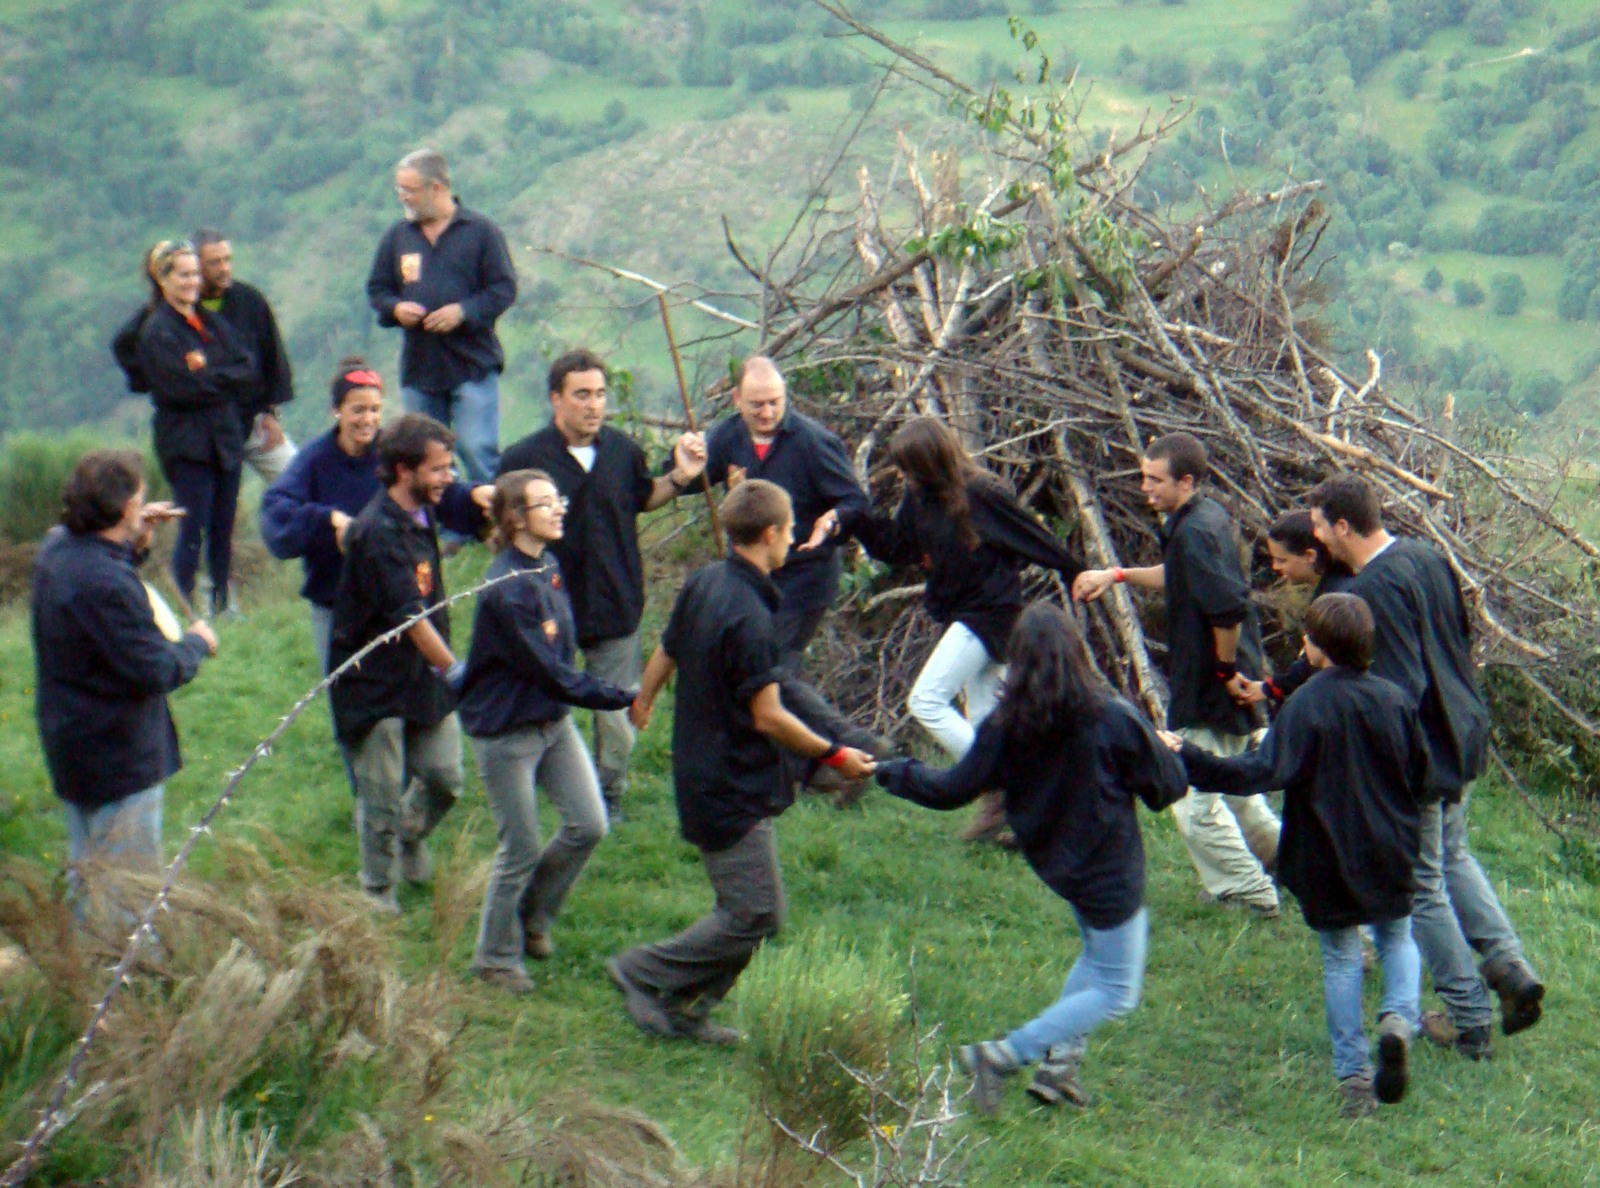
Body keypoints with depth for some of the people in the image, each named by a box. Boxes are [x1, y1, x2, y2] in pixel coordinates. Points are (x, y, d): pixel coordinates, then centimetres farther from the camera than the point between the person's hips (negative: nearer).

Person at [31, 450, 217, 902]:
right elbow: (156, 672, -26)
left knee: (85, 873, 22)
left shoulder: (56, 549, 0)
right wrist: (196, 643, -6)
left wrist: (134, 546, 8)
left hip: (73, 746, 10)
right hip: (119, 760, -10)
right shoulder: (108, 584, -30)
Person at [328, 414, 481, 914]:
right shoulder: (379, 531, -23)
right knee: (383, 795, 1)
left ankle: (410, 837, 36)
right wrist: (455, 671, -22)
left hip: (425, 674, 8)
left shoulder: (421, 516, 6)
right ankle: (377, 888, 18)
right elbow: (408, 616, -25)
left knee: (445, 777, 6)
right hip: (378, 681, -8)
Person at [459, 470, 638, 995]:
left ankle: (532, 918, 28)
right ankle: (496, 958, 21)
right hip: (506, 730, -8)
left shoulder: (549, 567, 2)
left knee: (588, 825, 5)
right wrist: (621, 697, -21)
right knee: (521, 851, 2)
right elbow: (548, 672, -24)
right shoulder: (507, 588, -26)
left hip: (554, 720, 8)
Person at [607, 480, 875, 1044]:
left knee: (746, 909, 15)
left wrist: (643, 700, 40)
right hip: (734, 788, -10)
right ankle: (645, 972, 3)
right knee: (755, 914, -3)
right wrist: (835, 755, -10)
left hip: (703, 772, 10)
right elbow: (768, 717, -21)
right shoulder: (748, 616, -24)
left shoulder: (702, 584, 4)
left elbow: (666, 651, 20)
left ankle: (685, 1011, 18)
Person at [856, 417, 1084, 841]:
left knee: (926, 700, -14)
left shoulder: (982, 495, -19)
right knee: (983, 718, 11)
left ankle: (997, 792, -13)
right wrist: (856, 518, -1)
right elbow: (897, 547, 12)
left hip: (990, 612, -9)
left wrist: (1078, 575, -3)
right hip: (961, 615, 9)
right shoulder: (918, 497, 3)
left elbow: (1034, 538, -11)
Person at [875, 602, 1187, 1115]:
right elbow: (1167, 785, -11)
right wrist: (1164, 749, 11)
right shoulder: (1114, 718, -19)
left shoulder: (1005, 725, -10)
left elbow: (954, 789, -2)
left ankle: (1059, 1059, 20)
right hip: (1110, 872, -6)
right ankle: (1005, 1055, -9)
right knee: (1114, 992, 3)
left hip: (1054, 861, 6)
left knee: (1098, 954, 29)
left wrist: (893, 773, 13)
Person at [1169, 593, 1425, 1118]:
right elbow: (1420, 775, 7)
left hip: (1327, 859, -3)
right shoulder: (1393, 700, -3)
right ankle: (1399, 1016, -7)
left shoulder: (1306, 705, -17)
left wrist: (1187, 757, -22)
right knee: (1397, 937, 22)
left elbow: (1263, 771, -25)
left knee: (1340, 958, 10)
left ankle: (1353, 1076, 9)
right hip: (1389, 854, 3)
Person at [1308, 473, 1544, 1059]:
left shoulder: (1374, 588, -24)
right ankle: (1509, 963, 15)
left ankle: (1469, 1019, 12)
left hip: (1419, 753, -9)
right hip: (1465, 736, 9)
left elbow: (1402, 687, -27)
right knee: (1452, 855, 28)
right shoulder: (1429, 558, 3)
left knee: (1423, 887, 6)